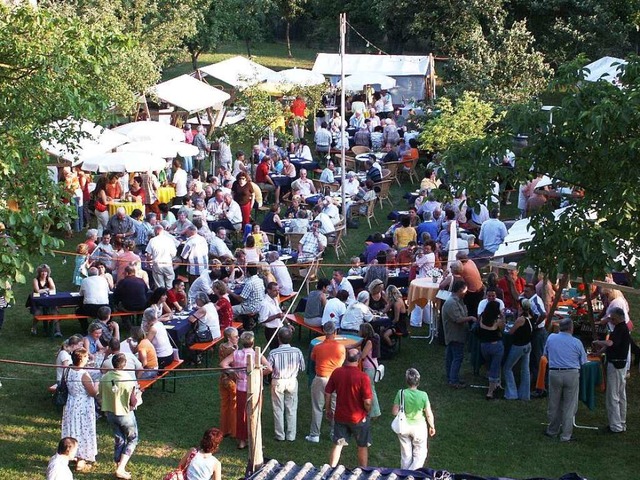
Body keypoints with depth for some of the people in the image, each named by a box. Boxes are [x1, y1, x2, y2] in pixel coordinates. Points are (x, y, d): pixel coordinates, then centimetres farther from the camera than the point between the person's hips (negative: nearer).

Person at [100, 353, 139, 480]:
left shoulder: (104, 378, -10)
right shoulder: (128, 380, -24)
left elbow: (101, 396, 3)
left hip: (110, 413, 5)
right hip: (125, 414, -5)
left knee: (118, 440, 21)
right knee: (132, 440, 14)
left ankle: (119, 468, 26)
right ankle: (121, 469, 5)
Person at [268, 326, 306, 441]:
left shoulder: (273, 353, -18)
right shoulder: (297, 351, -12)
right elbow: (302, 368, -2)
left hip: (278, 382, -1)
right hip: (292, 382, 1)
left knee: (278, 410, 11)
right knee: (292, 409, 12)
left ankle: (280, 435, 18)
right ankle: (291, 435, 17)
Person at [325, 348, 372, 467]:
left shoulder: (336, 372, -9)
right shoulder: (363, 377, -21)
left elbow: (327, 393, -1)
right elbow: (367, 401, -19)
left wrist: (328, 409, 14)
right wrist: (367, 412, 1)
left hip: (340, 416, 3)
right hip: (359, 418, -3)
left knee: (337, 445, 14)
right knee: (363, 447, 15)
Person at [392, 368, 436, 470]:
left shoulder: (401, 393, -18)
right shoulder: (423, 395, -20)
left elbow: (395, 412, -12)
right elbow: (429, 414, -11)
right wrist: (432, 426, 6)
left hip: (403, 427, 2)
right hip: (419, 427, -2)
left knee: (406, 454, 19)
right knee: (420, 454, 15)